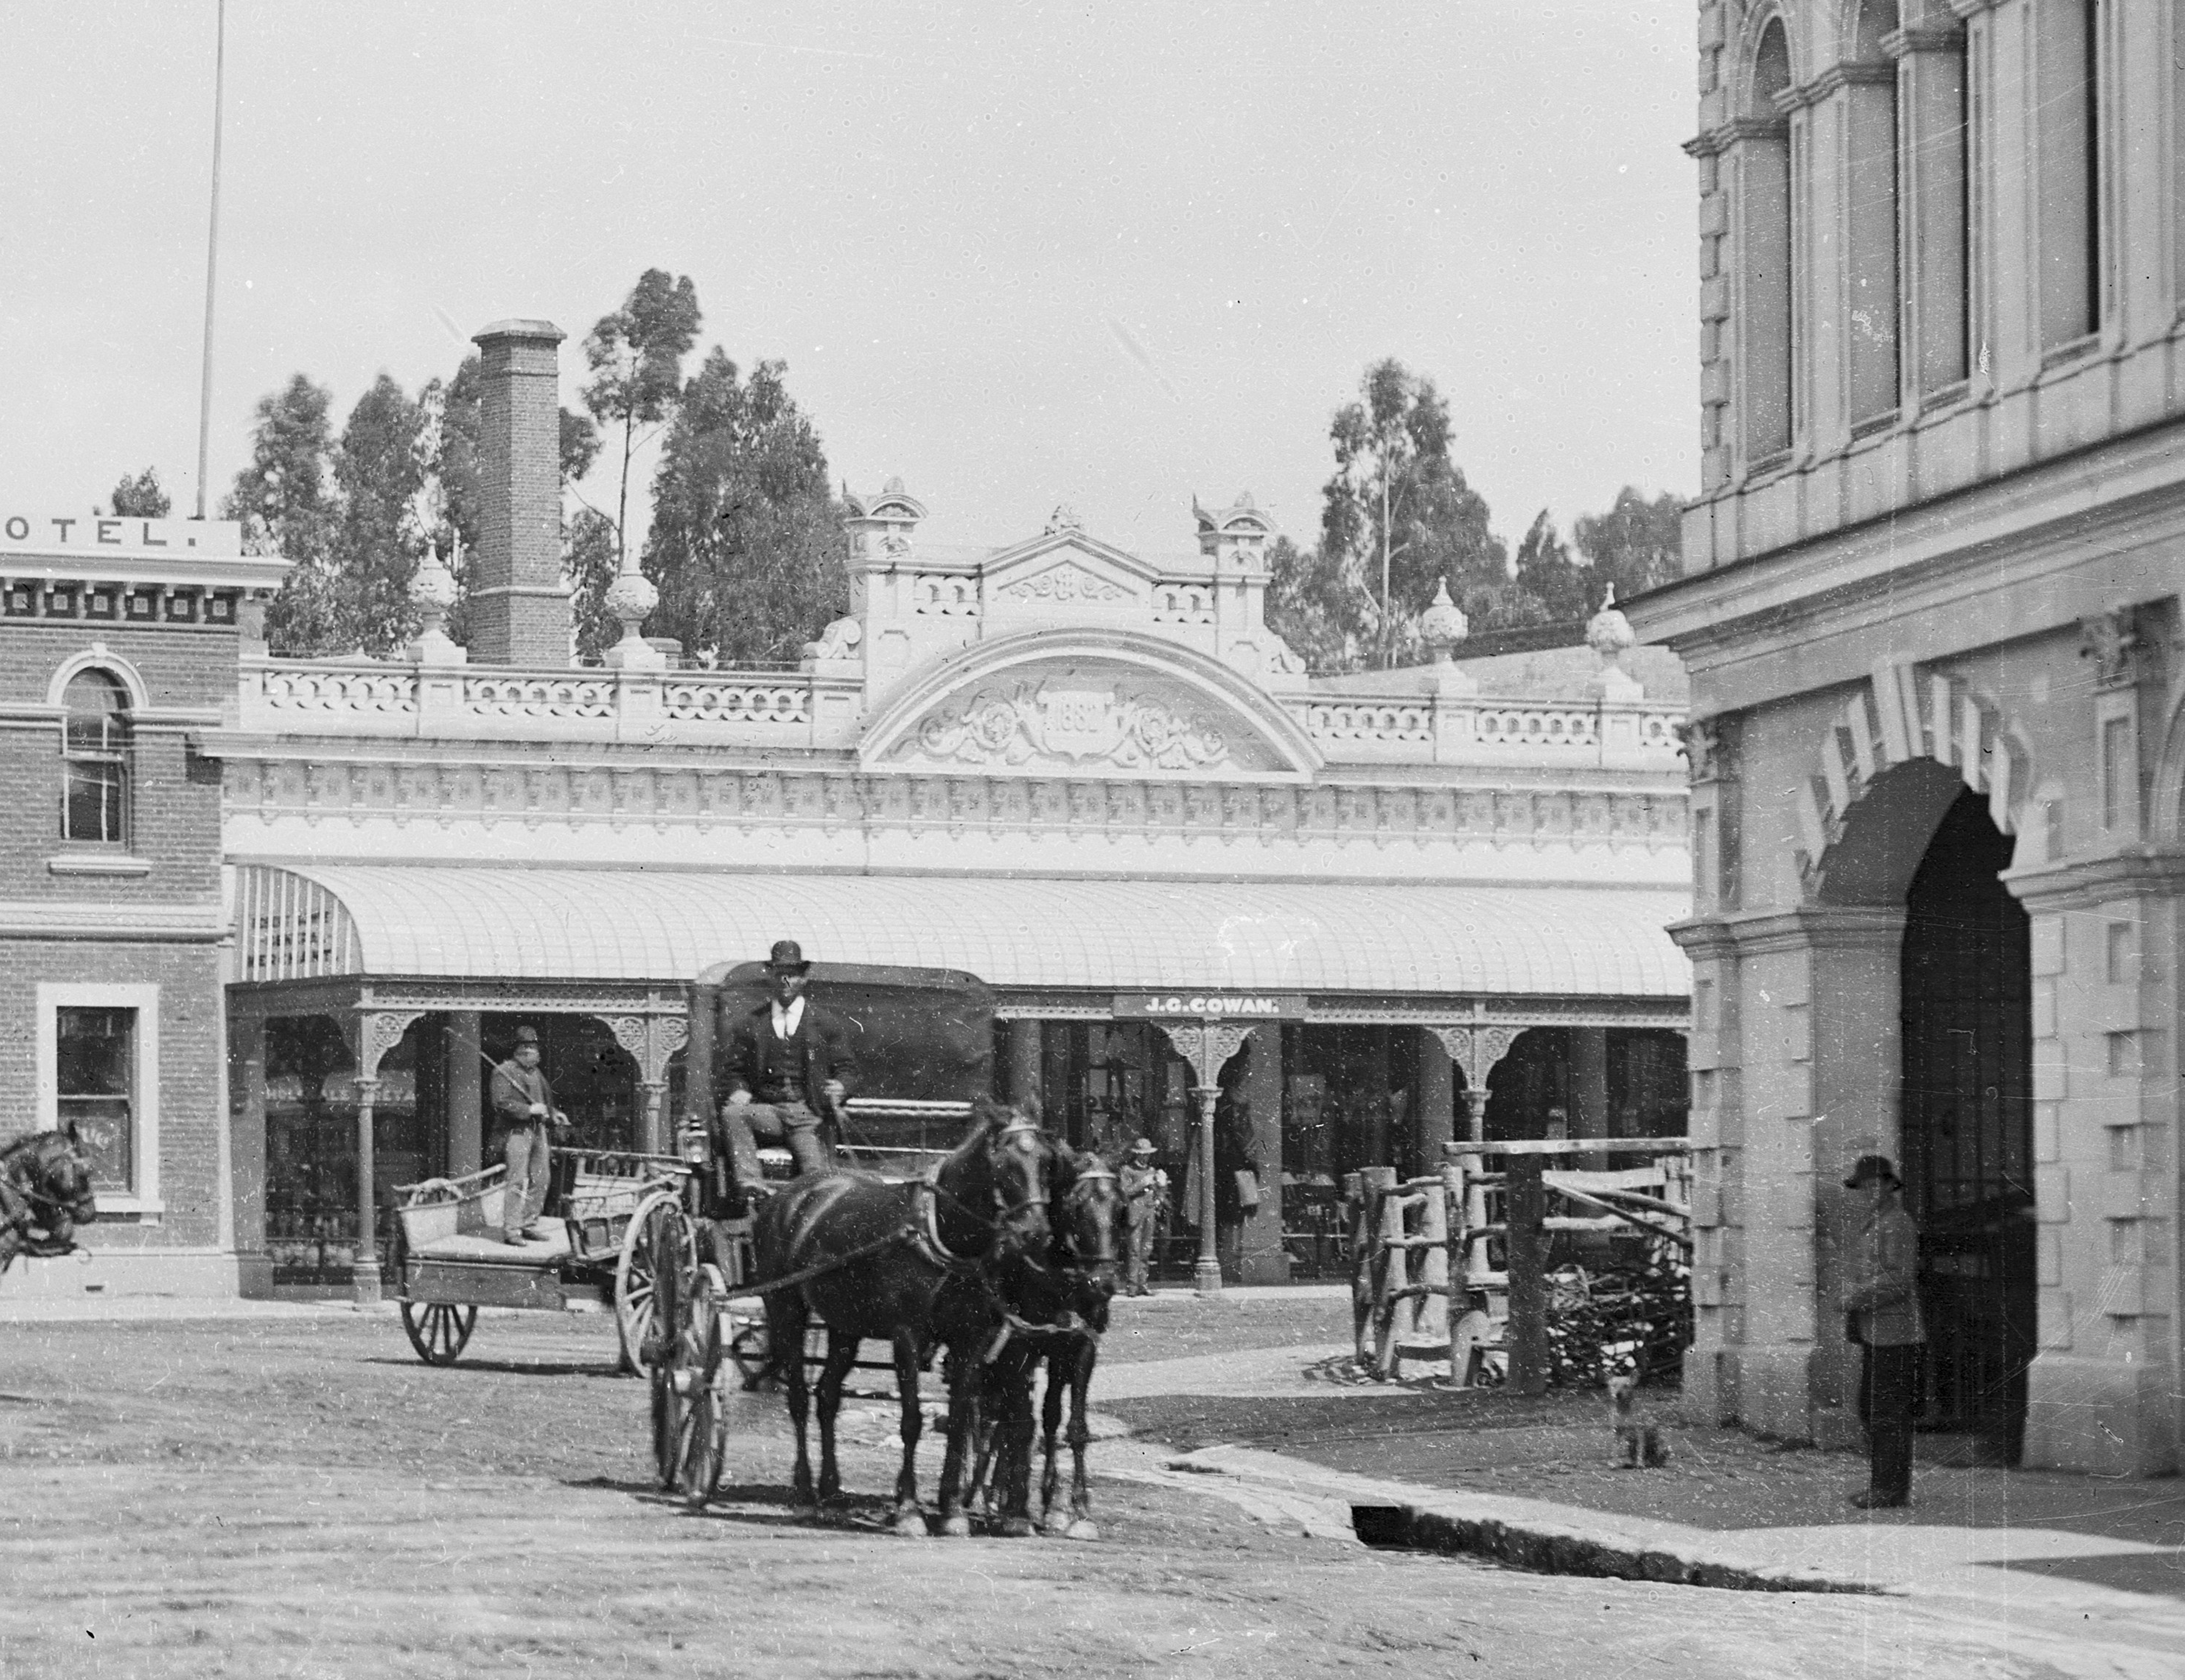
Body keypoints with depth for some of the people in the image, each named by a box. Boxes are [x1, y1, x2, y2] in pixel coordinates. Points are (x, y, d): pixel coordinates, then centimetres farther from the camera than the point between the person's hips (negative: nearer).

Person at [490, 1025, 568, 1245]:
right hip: (517, 1132, -8)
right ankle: (511, 1230, -12)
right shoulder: (504, 1073, -6)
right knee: (517, 1181, -11)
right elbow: (501, 1103, -15)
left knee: (541, 1179, 9)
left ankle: (530, 1225, 19)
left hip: (539, 1131, 8)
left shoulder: (536, 1073, 20)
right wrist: (529, 1110, -18)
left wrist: (553, 1114, 14)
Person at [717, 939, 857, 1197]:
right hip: (766, 1113, 1)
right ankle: (750, 1186, -38)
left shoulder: (827, 1023, 13)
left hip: (808, 1115, -1)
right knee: (731, 1114, -31)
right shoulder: (749, 1024, 16)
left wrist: (840, 1087, -11)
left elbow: (847, 1068, 12)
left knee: (815, 1177, -24)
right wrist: (739, 1092, -6)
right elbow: (735, 1070, 17)